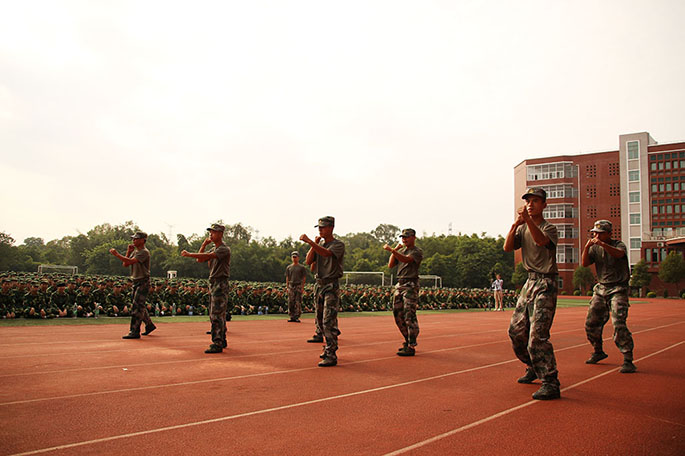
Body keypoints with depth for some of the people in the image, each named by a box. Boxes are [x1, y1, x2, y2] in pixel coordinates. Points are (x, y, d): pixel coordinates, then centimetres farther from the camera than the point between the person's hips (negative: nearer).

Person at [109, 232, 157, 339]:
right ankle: (149, 325, 30)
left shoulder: (144, 252, -15)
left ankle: (134, 332, -12)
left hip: (143, 283, -9)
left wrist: (117, 254, -22)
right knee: (140, 306, 16)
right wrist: (128, 252, 2)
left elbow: (130, 261, -26)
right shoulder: (134, 251, 15)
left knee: (136, 306, -12)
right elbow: (125, 264, 10)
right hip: (136, 282, 9)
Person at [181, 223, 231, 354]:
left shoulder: (224, 249, -13)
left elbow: (208, 256, -25)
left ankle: (217, 344, -13)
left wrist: (189, 254, -25)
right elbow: (200, 259, 15)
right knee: (214, 315, 15)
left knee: (217, 315, -13)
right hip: (213, 284, 10)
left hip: (221, 284, -10)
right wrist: (204, 244, 7)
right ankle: (222, 341, 24)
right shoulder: (214, 249, 18)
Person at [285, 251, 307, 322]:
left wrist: (302, 287, -7)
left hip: (298, 286, -3)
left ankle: (297, 317, -2)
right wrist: (287, 287, 4)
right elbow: (287, 278, 13)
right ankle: (292, 317, 7)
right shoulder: (288, 267, 14)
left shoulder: (302, 267, 5)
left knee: (298, 302, -6)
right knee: (290, 302, 1)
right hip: (291, 286, 3)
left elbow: (304, 278, 2)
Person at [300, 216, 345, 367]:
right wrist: (314, 244, -3)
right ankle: (329, 349, 26)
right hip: (319, 285, 8)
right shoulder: (319, 244, 14)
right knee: (319, 319, 13)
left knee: (329, 322, -12)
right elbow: (308, 261, 5)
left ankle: (331, 356, -9)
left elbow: (326, 253, -29)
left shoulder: (338, 245, -8)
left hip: (331, 286, -8)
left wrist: (309, 241, -36)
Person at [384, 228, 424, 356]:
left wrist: (392, 250, -34)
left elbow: (406, 260, -24)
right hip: (399, 285, 8)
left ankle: (411, 347, -8)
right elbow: (390, 265, 10)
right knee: (398, 315, 11)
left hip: (411, 286, -8)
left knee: (409, 316, -11)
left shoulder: (417, 251, -4)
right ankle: (408, 341, 24)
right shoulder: (401, 251, 19)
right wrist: (395, 249, 4)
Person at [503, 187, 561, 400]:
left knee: (537, 335, -15)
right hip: (530, 281, 8)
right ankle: (534, 368, 33)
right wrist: (515, 225, -17)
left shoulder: (549, 227, -8)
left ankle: (551, 384, -9)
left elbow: (541, 240, -32)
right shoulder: (523, 229, 11)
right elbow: (507, 247, -4)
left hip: (546, 283, -8)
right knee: (516, 331, 13)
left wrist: (528, 220, -46)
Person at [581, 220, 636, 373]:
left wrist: (602, 244, -44)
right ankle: (598, 352, 29)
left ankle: (628, 360, -12)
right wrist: (587, 247, -19)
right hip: (601, 289, 6)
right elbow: (585, 263, -4)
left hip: (618, 289, -6)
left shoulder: (619, 245, -7)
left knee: (618, 324, -17)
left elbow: (618, 253, -30)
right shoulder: (595, 248, 9)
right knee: (591, 323, 7)